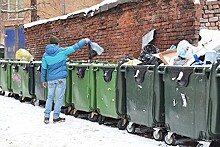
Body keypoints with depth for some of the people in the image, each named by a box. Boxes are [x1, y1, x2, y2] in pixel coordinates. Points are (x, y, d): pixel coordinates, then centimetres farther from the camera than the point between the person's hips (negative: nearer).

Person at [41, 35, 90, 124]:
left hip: (51, 79, 3)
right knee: (59, 98, 5)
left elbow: (43, 68, 8)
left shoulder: (45, 55, 4)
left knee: (50, 97, 14)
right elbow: (74, 47, 1)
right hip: (60, 78, -3)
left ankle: (46, 116, 10)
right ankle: (56, 117, 8)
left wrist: (43, 80, 17)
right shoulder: (62, 51, -4)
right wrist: (85, 41, 12)